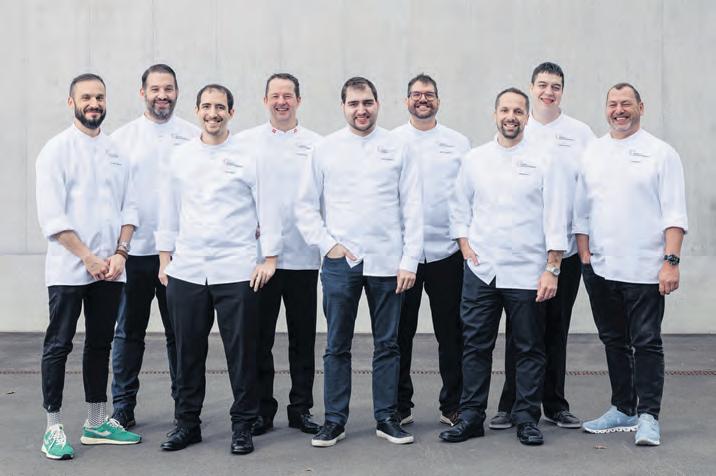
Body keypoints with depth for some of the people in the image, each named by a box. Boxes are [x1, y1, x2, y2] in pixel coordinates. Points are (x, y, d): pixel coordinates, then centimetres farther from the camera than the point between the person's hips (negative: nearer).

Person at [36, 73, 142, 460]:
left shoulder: (116, 151, 11)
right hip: (68, 268, -5)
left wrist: (119, 253, -5)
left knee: (100, 344, 12)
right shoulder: (57, 149, -4)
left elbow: (129, 207, 9)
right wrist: (89, 258, -13)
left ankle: (97, 423, 22)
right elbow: (51, 216, -11)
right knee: (58, 345, 2)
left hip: (110, 268, 5)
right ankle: (53, 428, 9)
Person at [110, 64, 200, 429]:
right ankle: (122, 406, 18)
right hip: (134, 249, 0)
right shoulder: (122, 138, 5)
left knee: (180, 331, 8)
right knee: (128, 332, 7)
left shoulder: (194, 137, 4)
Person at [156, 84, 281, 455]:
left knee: (241, 352, 2)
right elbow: (169, 212, 14)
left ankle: (242, 426, 15)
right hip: (186, 270, 3)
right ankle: (187, 422, 23)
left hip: (236, 271, -3)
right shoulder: (180, 157, 10)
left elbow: (266, 208, 0)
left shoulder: (249, 156, 0)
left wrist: (269, 258, -5)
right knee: (188, 352, 10)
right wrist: (164, 259, 10)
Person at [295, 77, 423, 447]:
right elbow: (306, 205, 7)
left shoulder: (396, 149, 4)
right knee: (337, 346, 5)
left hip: (387, 262, 0)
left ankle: (386, 418, 17)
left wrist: (409, 261, -4)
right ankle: (334, 420, 14)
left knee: (387, 344, 7)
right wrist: (327, 245, -4)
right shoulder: (325, 149, 5)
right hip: (340, 262, 0)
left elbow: (412, 208, 2)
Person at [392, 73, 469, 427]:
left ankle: (453, 405, 17)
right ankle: (399, 406, 17)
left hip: (446, 251, 0)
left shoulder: (458, 143, 8)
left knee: (450, 332, 6)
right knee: (399, 333, 6)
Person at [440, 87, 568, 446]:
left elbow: (555, 218, -4)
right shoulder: (475, 159, 7)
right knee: (475, 346, 6)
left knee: (529, 349, 6)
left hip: (527, 273, -2)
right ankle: (471, 417, 15)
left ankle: (526, 418, 16)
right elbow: (459, 208, 15)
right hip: (480, 271, 2)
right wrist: (465, 245, 1)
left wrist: (552, 269, -9)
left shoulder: (543, 160, -1)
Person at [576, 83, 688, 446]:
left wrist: (671, 260, -15)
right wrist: (585, 258, 5)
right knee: (614, 342, 13)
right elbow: (581, 212, 12)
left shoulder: (661, 153, -1)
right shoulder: (592, 153, 11)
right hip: (601, 268, 5)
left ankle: (648, 416, 5)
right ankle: (623, 409, 24)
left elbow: (674, 214, -6)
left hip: (645, 269, -4)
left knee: (646, 343, -2)